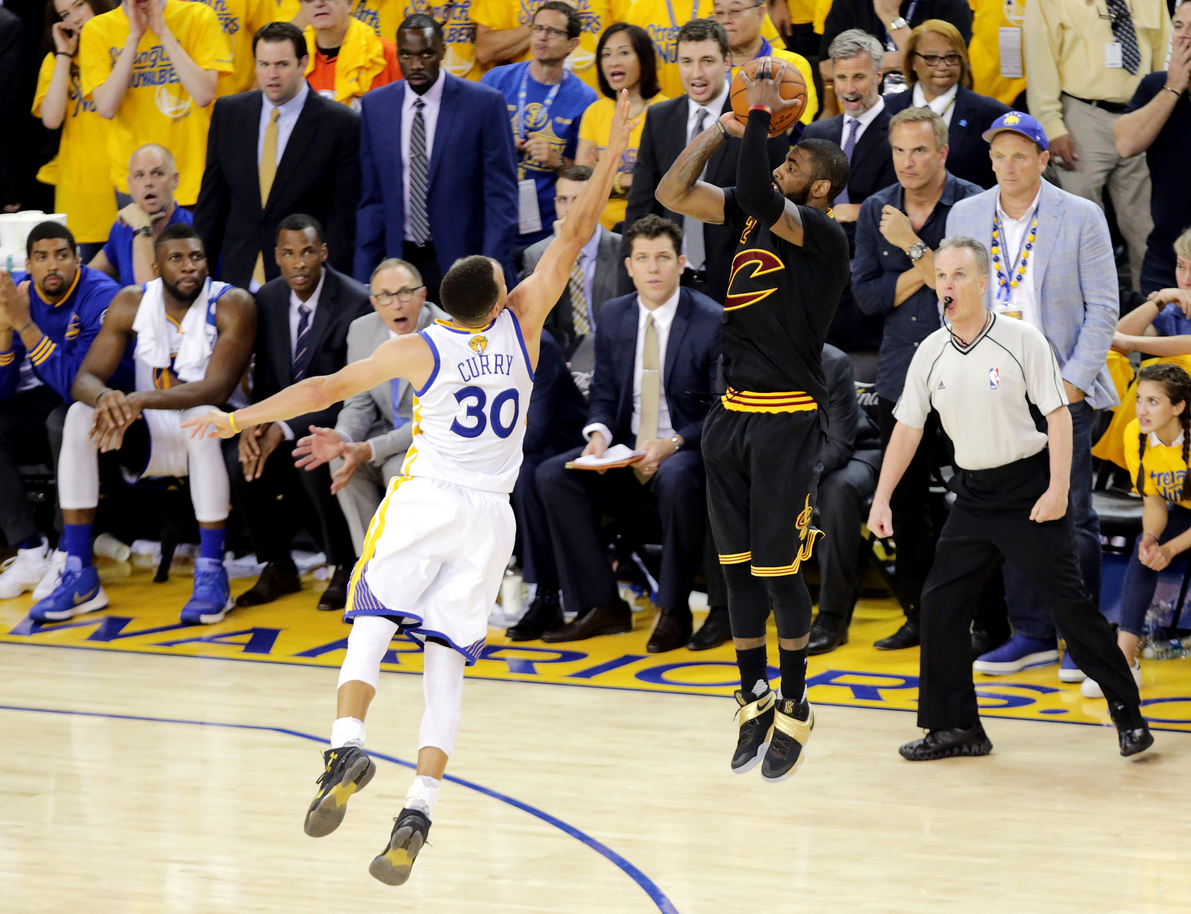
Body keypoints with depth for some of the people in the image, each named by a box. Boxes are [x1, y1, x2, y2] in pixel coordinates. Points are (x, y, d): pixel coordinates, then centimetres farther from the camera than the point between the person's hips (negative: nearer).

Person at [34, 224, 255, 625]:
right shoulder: (131, 303, -3)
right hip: (151, 435, 4)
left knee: (203, 418, -37)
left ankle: (211, 576, -31)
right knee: (81, 415, -20)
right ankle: (78, 574, -21)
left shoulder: (232, 305, -15)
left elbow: (217, 388, -27)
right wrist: (106, 397, -35)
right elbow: (85, 378, -9)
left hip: (213, 430, -4)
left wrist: (140, 400, -40)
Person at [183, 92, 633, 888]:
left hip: (424, 502, -2)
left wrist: (239, 419, 6)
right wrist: (613, 154, 10)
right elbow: (574, 237, 5)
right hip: (490, 516, 2)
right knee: (446, 663, 2)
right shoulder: (521, 323, 0)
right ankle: (419, 809, -12)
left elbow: (327, 388, -2)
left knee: (372, 627, 6)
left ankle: (348, 747, -21)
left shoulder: (419, 349, -4)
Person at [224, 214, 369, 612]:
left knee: (314, 457, -37)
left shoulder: (355, 303, -17)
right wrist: (255, 422, -17)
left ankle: (344, 569, -13)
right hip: (282, 419, 5)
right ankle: (277, 567, -1)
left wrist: (287, 429, -28)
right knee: (236, 459, -23)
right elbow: (265, 375, 6)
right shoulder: (267, 299, 2)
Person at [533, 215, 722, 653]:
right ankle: (601, 605, -11)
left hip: (685, 451, -5)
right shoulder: (614, 316, 7)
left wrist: (673, 444, -24)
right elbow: (603, 393, 12)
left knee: (676, 479, -39)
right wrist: (598, 434, -10)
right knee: (552, 475, -17)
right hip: (627, 449, 5)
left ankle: (674, 611, -22)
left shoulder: (712, 321, -8)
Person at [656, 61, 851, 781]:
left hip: (787, 420, -7)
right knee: (738, 567, 11)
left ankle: (795, 708, 11)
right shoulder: (756, 214, 10)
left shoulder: (823, 234, -12)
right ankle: (755, 698, 22)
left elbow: (756, 198, -29)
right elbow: (673, 193, 9)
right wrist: (725, 127, 2)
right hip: (732, 413, 7)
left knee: (779, 571, -2)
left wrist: (762, 114, -20)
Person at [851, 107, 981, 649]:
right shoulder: (877, 211, 8)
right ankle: (919, 614, 19)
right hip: (901, 374, 5)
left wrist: (913, 246, -13)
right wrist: (926, 267, -10)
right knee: (904, 502, 8)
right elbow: (867, 295, 1)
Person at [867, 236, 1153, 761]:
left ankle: (1127, 712, 4)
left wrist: (1058, 488, -17)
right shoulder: (931, 353, 4)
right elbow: (908, 428, 11)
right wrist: (881, 500, 7)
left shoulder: (1021, 339, -9)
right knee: (940, 604, 0)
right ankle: (956, 728, 9)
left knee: (1067, 601, -7)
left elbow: (1058, 413, -9)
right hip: (973, 495, 5)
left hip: (1028, 490, -5)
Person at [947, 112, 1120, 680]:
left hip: (1063, 391, -3)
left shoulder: (1082, 218, -1)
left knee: (1071, 515, -3)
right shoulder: (965, 216, 8)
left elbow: (1103, 308, -2)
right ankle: (1032, 635, 13)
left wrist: (1074, 381, -9)